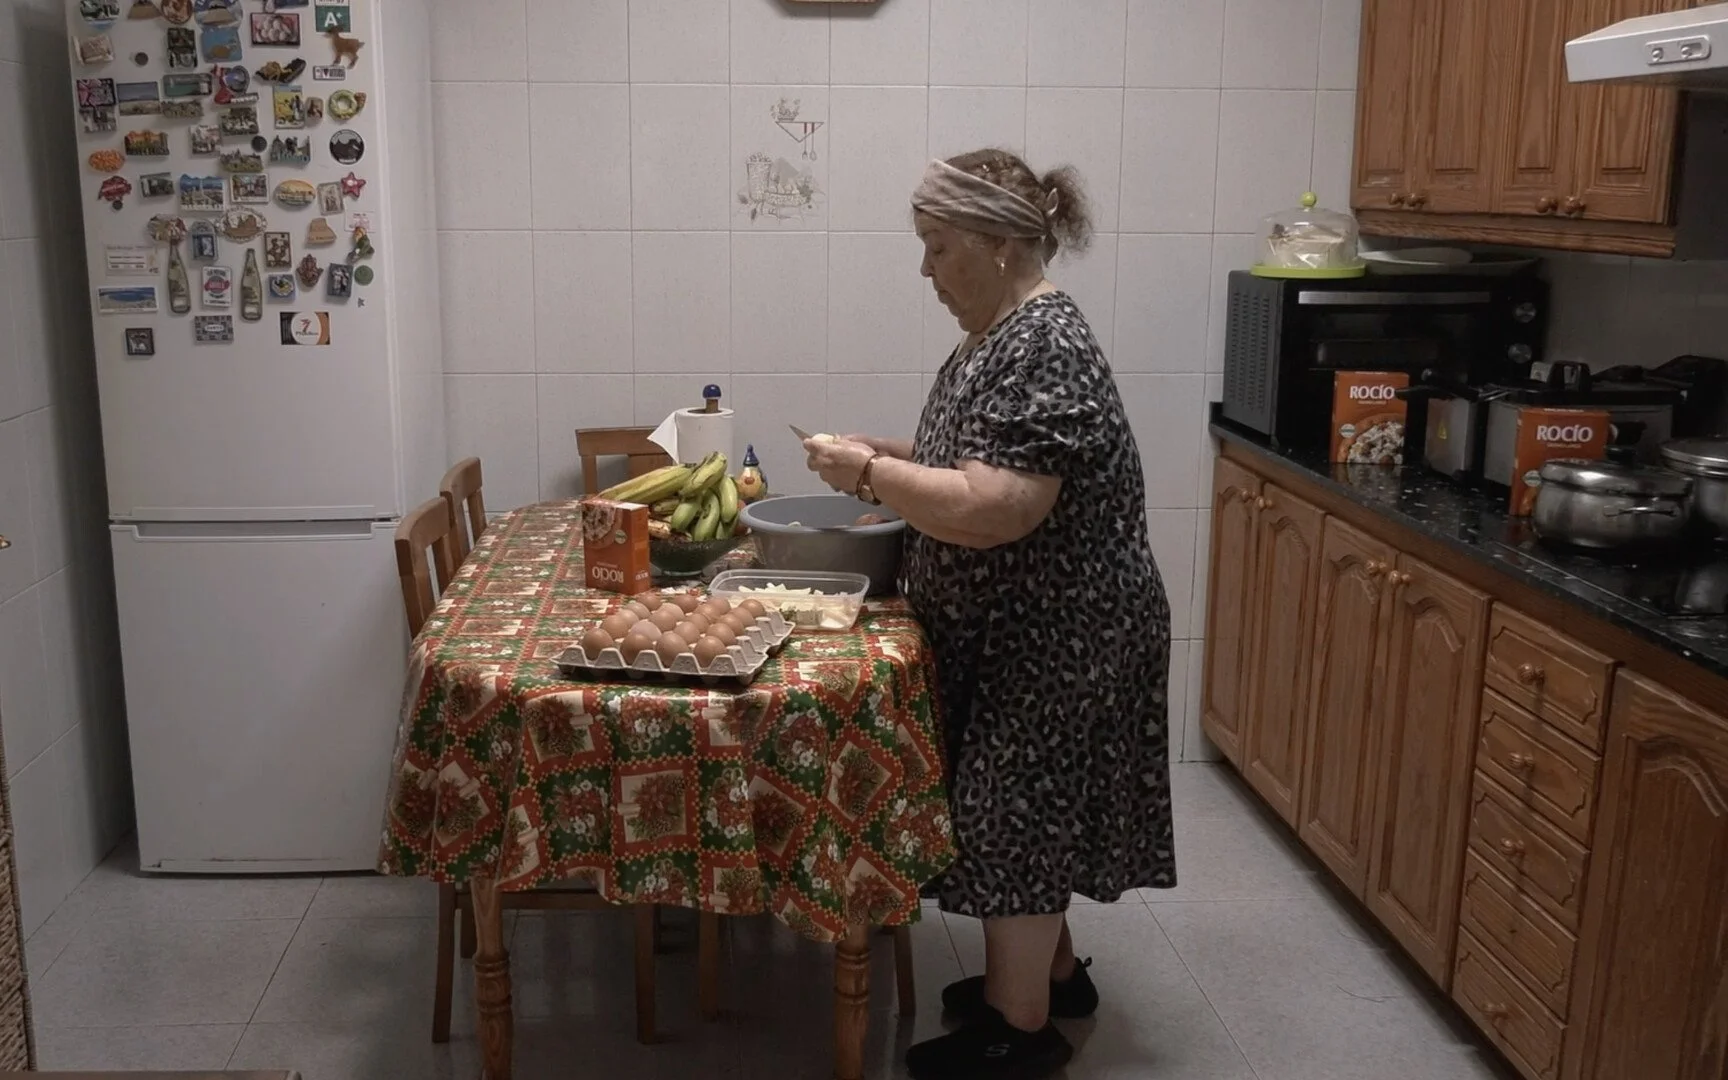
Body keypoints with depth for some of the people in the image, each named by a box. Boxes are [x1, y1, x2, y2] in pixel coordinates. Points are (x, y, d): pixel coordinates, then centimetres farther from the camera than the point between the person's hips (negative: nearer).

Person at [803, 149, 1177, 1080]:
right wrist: (893, 458, 3)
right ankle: (1050, 970, 37)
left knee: (1015, 815, 1)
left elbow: (995, 509, -31)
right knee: (1028, 808, 20)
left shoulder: (1044, 350, -24)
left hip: (1050, 635, -10)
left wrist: (868, 472, -21)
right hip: (1018, 627, 10)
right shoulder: (1004, 335, 8)